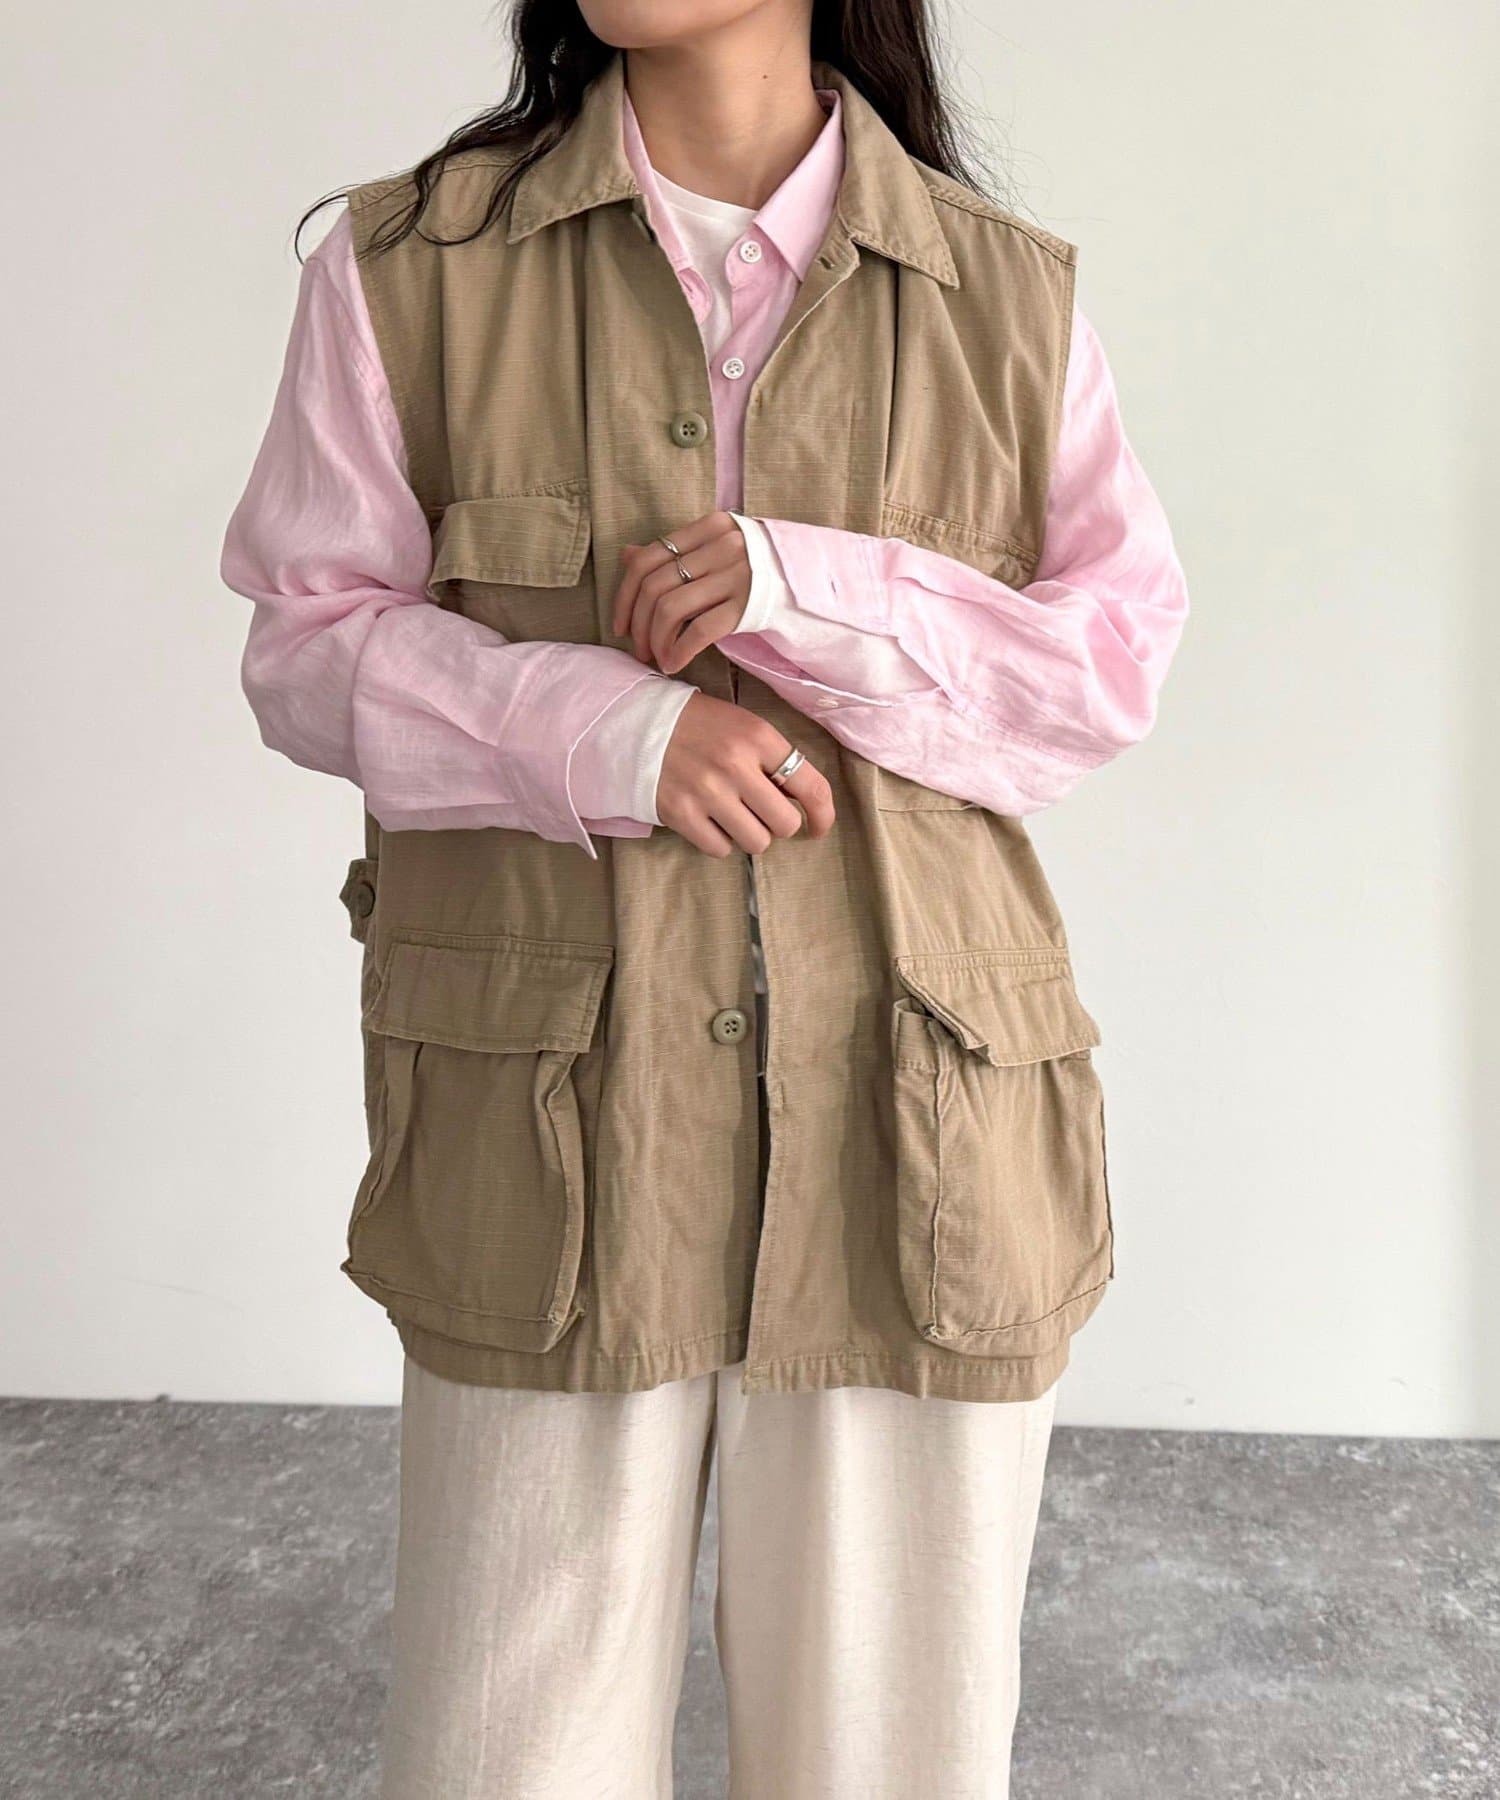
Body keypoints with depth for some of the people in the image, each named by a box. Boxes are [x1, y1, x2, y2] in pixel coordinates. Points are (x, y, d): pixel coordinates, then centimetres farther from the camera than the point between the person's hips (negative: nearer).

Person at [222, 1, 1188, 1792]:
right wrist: (599, 727, -14)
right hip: (553, 1110, -1)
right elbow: (308, 638, 4)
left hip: (912, 1120, 2)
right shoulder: (403, 267, 3)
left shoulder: (1009, 293, 6)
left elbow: (1119, 652, 5)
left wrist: (813, 595, -12)